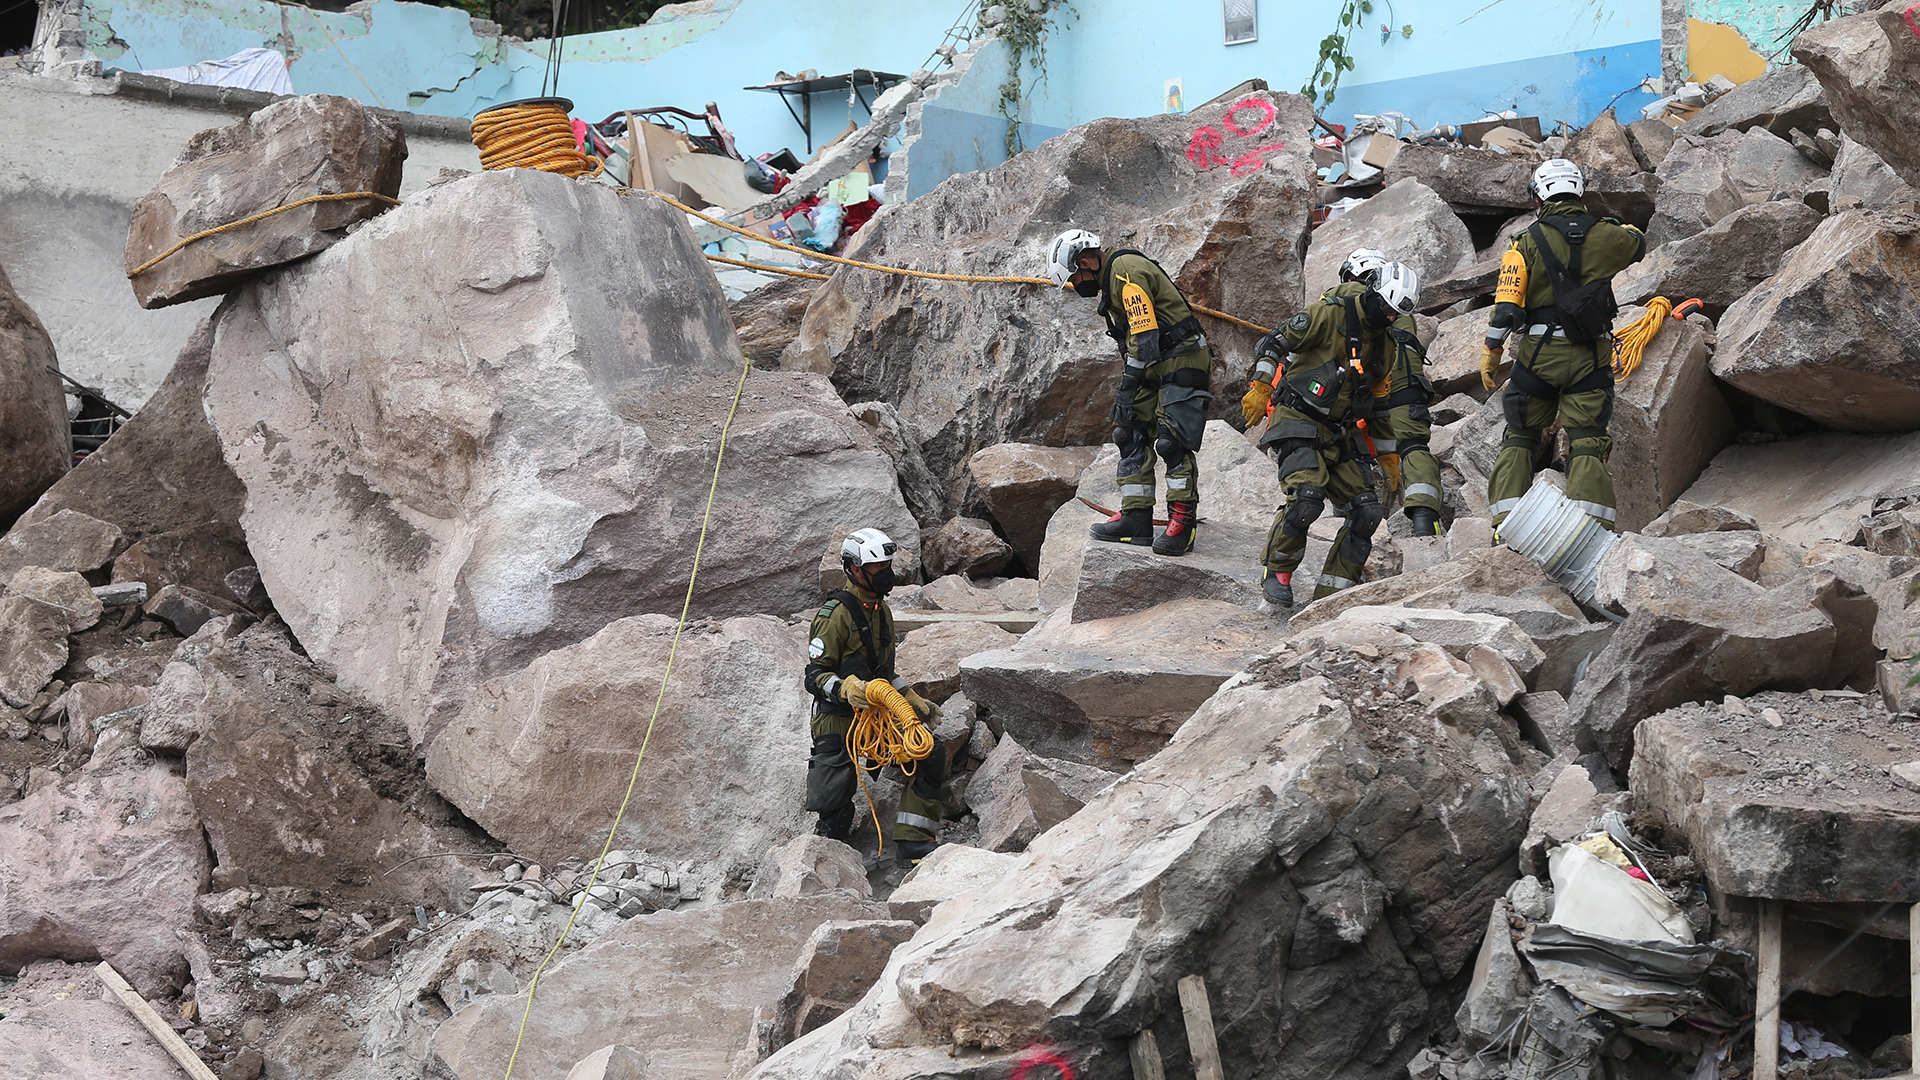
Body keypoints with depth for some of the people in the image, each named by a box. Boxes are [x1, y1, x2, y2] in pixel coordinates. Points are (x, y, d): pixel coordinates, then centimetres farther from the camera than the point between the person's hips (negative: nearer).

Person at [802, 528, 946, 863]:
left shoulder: (881, 610, 14)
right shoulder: (835, 613, -15)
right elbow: (815, 676, -18)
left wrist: (913, 700, 19)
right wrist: (846, 689, -35)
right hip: (838, 719, -8)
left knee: (931, 754, -6)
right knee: (835, 808, -8)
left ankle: (912, 842, -1)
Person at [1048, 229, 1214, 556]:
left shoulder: (1126, 271, -17)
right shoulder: (1111, 277, 16)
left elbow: (1146, 337, -23)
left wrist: (1128, 387, -19)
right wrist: (1127, 383, 17)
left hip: (1182, 362, -10)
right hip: (1155, 368, 10)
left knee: (1172, 442, -12)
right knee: (1132, 436, 5)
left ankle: (1182, 523, -8)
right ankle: (1136, 519, 5)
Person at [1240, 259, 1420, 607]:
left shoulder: (1380, 339, 13)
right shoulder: (1329, 313, -9)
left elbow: (1377, 398, 23)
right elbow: (1272, 344, -10)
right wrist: (1260, 388, -22)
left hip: (1338, 435, 7)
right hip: (1297, 423, -7)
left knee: (1368, 511, -5)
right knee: (1307, 497, -27)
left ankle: (1332, 591, 3)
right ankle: (1275, 572, -5)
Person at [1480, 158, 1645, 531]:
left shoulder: (1527, 243, -3)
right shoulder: (1604, 235, 3)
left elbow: (1506, 309, -8)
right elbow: (1638, 243, 28)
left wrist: (1491, 353, 3)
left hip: (1540, 352, -1)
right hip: (1593, 356, 1)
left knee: (1520, 436, 13)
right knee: (1586, 443, 3)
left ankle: (1507, 524, 4)